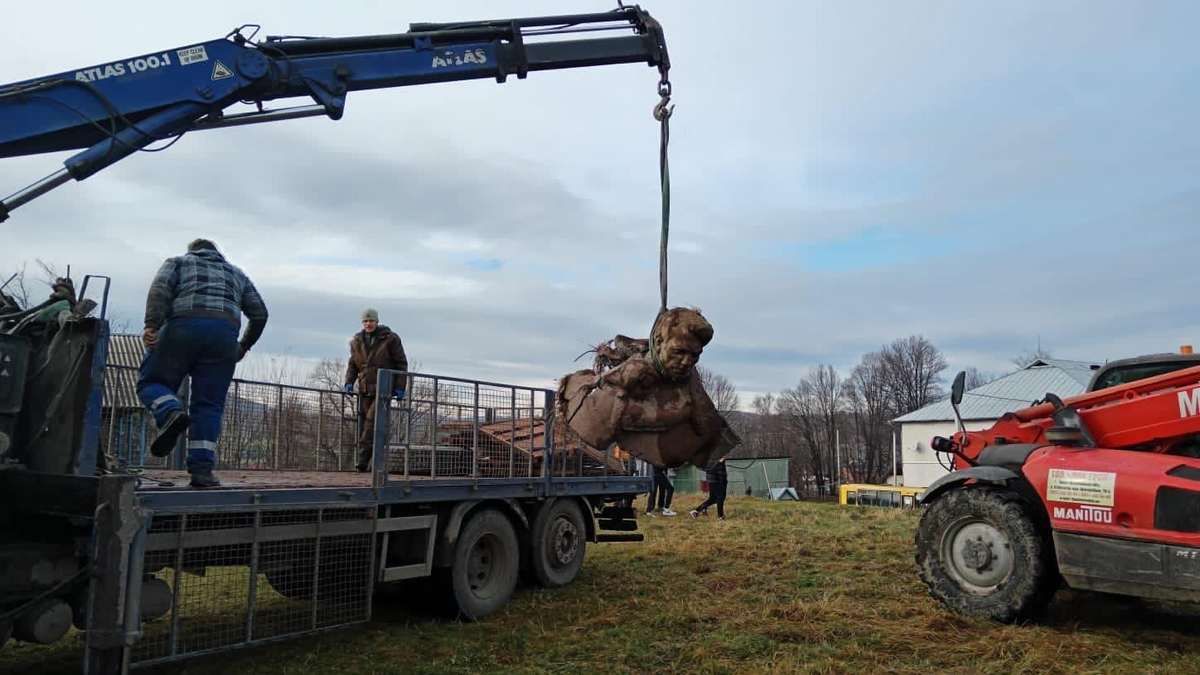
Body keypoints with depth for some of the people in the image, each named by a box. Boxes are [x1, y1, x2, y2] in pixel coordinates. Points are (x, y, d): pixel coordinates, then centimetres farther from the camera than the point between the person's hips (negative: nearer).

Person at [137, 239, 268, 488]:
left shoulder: (178, 262, 24)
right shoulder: (236, 273, 32)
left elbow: (160, 288, 2)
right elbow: (259, 312, 22)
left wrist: (152, 325, -10)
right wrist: (245, 345, 32)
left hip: (183, 326, -2)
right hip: (225, 334, 2)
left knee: (152, 381, 11)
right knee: (209, 405, 3)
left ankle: (171, 413, -20)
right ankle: (202, 469, -5)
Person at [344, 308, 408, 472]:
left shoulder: (390, 339, -4)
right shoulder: (357, 341, 9)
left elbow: (401, 363, -1)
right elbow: (353, 364, 19)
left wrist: (400, 386, -7)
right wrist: (349, 381, 3)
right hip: (365, 389, 5)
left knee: (373, 420, -18)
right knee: (364, 423, 3)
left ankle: (363, 458, -19)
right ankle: (373, 462, 9)